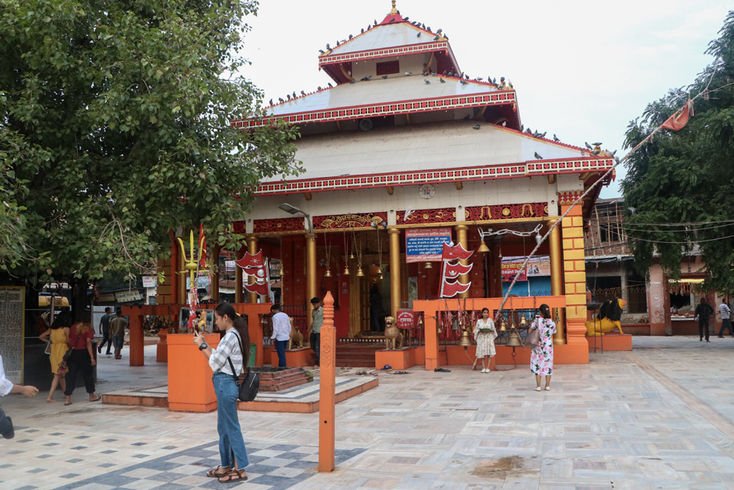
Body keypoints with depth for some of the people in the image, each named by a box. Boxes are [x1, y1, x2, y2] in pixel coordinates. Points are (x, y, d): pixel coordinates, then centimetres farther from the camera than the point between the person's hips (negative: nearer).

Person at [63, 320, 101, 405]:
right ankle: (91, 395, 23)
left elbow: (69, 341, 3)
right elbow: (88, 343, -14)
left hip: (73, 353, 3)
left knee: (71, 375, 6)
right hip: (84, 353, -3)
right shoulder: (88, 328, -7)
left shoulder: (72, 327, 5)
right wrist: (92, 358, -13)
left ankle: (67, 397, -1)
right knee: (88, 374, 11)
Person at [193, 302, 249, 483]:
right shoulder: (233, 335, 14)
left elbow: (215, 363, -16)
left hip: (226, 384, -10)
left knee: (232, 428, -3)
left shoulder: (230, 336, -17)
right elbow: (218, 357, 14)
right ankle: (226, 466, 26)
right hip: (225, 384, 10)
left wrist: (202, 346, -6)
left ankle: (240, 470, 3)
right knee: (223, 427, 17)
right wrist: (205, 344, 10)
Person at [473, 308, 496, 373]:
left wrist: (490, 331, -6)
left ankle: (487, 367, -11)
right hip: (481, 338, 1)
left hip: (489, 337, -1)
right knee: (482, 353, -3)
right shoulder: (479, 321, 8)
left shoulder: (490, 320, 7)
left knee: (487, 353, -12)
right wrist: (480, 331, -8)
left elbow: (493, 329, 9)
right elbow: (476, 330, 7)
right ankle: (483, 368, 1)